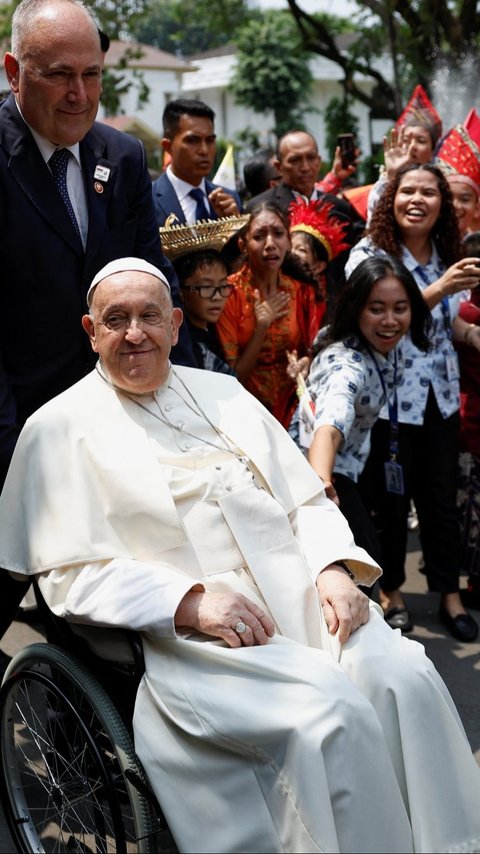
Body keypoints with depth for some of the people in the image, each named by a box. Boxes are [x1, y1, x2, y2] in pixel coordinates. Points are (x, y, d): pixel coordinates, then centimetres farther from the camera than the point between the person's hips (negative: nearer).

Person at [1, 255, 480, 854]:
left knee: (405, 677, -21)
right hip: (192, 639, -5)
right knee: (334, 714, -28)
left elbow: (306, 500, 19)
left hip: (302, 599, 5)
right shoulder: (60, 429, 5)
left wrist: (333, 569, -2)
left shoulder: (221, 392, 21)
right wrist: (189, 601, -17)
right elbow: (70, 578, -4)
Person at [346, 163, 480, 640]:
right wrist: (439, 289, -33)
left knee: (442, 498, 9)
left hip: (440, 396, 4)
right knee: (392, 498, 6)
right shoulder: (369, 255, -10)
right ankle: (391, 591, 24)